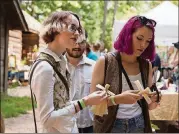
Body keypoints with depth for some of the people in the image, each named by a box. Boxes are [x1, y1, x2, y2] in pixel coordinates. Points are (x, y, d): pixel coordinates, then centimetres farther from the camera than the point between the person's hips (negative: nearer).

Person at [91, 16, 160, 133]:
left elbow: (147, 105, 6)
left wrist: (152, 102, -16)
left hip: (139, 124, 3)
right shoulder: (105, 62, -11)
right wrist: (117, 99, -28)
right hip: (110, 125, -3)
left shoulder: (146, 65, -1)